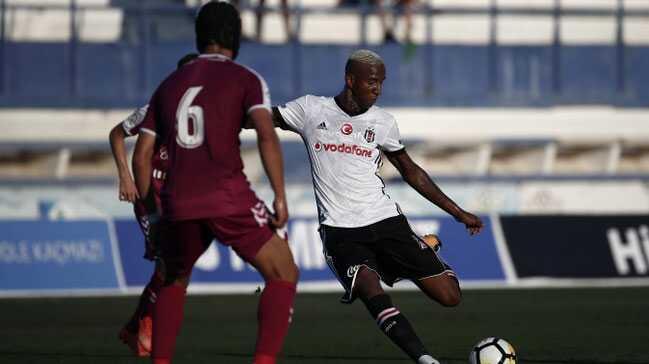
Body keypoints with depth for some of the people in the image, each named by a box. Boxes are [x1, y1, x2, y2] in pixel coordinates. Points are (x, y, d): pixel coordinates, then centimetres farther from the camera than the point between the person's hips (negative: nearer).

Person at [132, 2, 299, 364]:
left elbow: (142, 156, 17)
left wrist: (150, 212, 24)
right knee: (284, 275, 8)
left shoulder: (168, 86, 19)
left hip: (179, 205, 4)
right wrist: (280, 196, -9)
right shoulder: (246, 79, 5)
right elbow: (267, 135, -11)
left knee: (173, 283, 28)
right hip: (229, 199, -4)